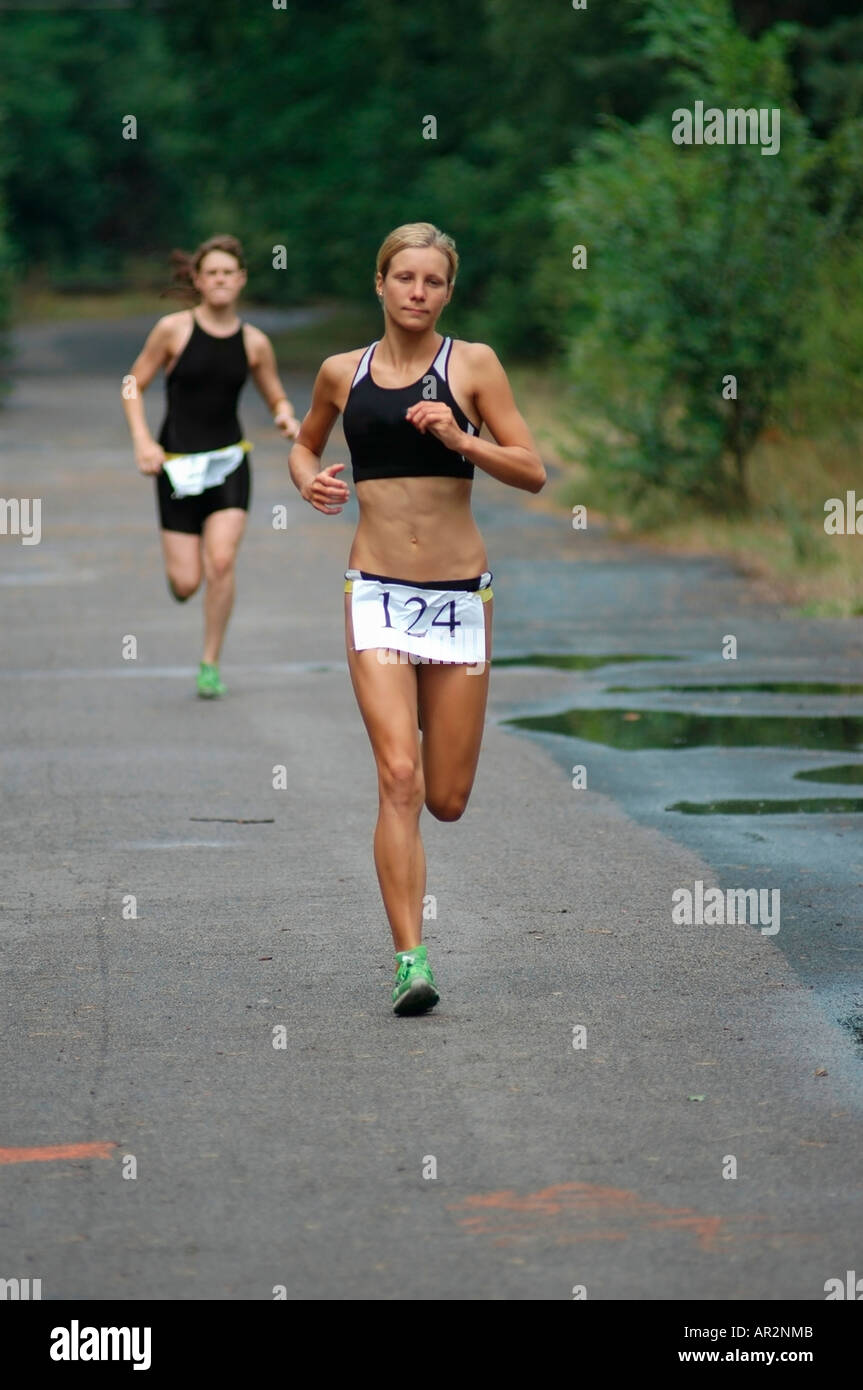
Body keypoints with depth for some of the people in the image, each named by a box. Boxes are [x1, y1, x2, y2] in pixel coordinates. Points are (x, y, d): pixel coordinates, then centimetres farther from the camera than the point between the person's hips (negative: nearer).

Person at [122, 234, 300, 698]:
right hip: (178, 463, -1)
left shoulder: (254, 343, 2)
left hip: (229, 462, 1)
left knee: (221, 562, -18)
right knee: (185, 584, -4)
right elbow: (133, 385, 2)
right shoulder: (174, 329, -6)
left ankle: (210, 664, -3)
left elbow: (277, 399, 13)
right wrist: (142, 440, -11)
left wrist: (286, 418, -10)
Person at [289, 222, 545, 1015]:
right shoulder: (343, 372, 6)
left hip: (459, 590, 0)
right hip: (378, 591, 0)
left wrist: (462, 441, -19)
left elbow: (533, 473, -3)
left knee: (447, 800, 7)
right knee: (398, 779, -15)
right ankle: (411, 961, -13)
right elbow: (304, 445, 25)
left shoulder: (472, 364, -1)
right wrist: (309, 480, 3)